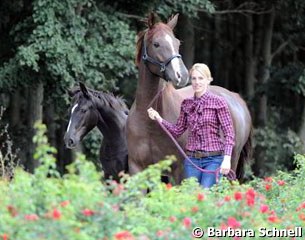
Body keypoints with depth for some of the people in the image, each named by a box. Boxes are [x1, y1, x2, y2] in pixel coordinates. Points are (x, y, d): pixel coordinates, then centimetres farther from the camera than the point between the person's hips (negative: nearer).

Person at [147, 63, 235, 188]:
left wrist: (227, 159, -17)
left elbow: (229, 133, -7)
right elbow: (177, 131, 16)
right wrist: (158, 119, 2)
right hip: (192, 159, 5)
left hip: (213, 159, -5)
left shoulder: (218, 102, -4)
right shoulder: (187, 104, 10)